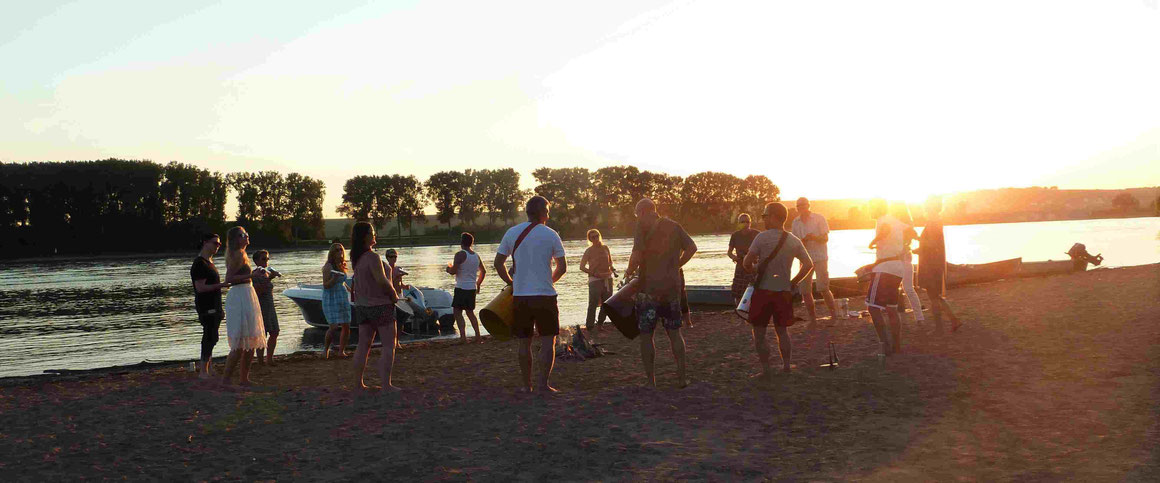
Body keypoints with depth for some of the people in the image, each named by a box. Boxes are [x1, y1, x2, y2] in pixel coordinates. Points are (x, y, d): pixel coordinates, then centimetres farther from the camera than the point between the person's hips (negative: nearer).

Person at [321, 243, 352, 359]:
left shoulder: (341, 266, 13)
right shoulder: (328, 266, -9)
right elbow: (325, 285, -13)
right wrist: (334, 278, -27)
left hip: (343, 298, 7)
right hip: (332, 299, -7)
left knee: (346, 326, 3)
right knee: (333, 327, -13)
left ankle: (341, 351, 12)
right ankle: (326, 349, 6)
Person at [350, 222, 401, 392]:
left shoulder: (356, 258, 5)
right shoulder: (373, 257, -21)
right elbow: (382, 280, -23)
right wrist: (394, 295, -9)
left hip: (362, 306, 8)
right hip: (380, 305, -8)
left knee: (363, 346, 13)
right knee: (389, 346, 0)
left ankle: (358, 383, 16)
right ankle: (386, 384, -4)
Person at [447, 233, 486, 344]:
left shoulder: (460, 255, -12)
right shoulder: (476, 256, 11)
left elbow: (453, 271, -18)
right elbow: (483, 272, 21)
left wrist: (449, 267, 4)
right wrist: (478, 284, 31)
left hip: (461, 288, -7)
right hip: (472, 289, 7)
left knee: (457, 312, -2)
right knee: (470, 312, 18)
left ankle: (463, 336, -14)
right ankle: (478, 336, 13)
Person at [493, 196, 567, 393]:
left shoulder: (512, 233, 3)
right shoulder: (551, 235, -2)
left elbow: (498, 263, 5)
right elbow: (562, 267, -2)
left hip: (520, 296, 3)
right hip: (545, 295, -2)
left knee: (524, 343, 11)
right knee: (548, 341, 5)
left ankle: (526, 384, 16)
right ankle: (543, 383, 0)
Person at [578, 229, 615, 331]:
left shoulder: (605, 248, 9)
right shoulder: (589, 251, -5)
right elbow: (582, 267, -6)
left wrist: (613, 270, 1)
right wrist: (594, 273, -16)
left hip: (608, 278, 5)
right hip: (595, 280, -5)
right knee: (593, 304, -10)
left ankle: (601, 323, 25)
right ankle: (589, 325, -5)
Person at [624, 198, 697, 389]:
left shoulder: (643, 227, -8)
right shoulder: (673, 226, 9)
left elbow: (637, 255, -18)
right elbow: (691, 248, 7)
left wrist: (629, 271, 0)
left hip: (649, 287, -5)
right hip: (672, 286, 5)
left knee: (646, 334, 4)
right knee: (674, 332, 15)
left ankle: (650, 379, 5)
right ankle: (682, 376, 15)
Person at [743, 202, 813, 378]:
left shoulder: (763, 237, -12)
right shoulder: (794, 240, 4)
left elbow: (747, 262, -13)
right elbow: (808, 264, 5)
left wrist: (753, 270, 9)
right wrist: (793, 283, 12)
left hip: (764, 291, -5)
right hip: (784, 291, 5)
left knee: (759, 332, 4)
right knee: (782, 330, 20)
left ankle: (765, 369, 2)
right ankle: (786, 365, 20)